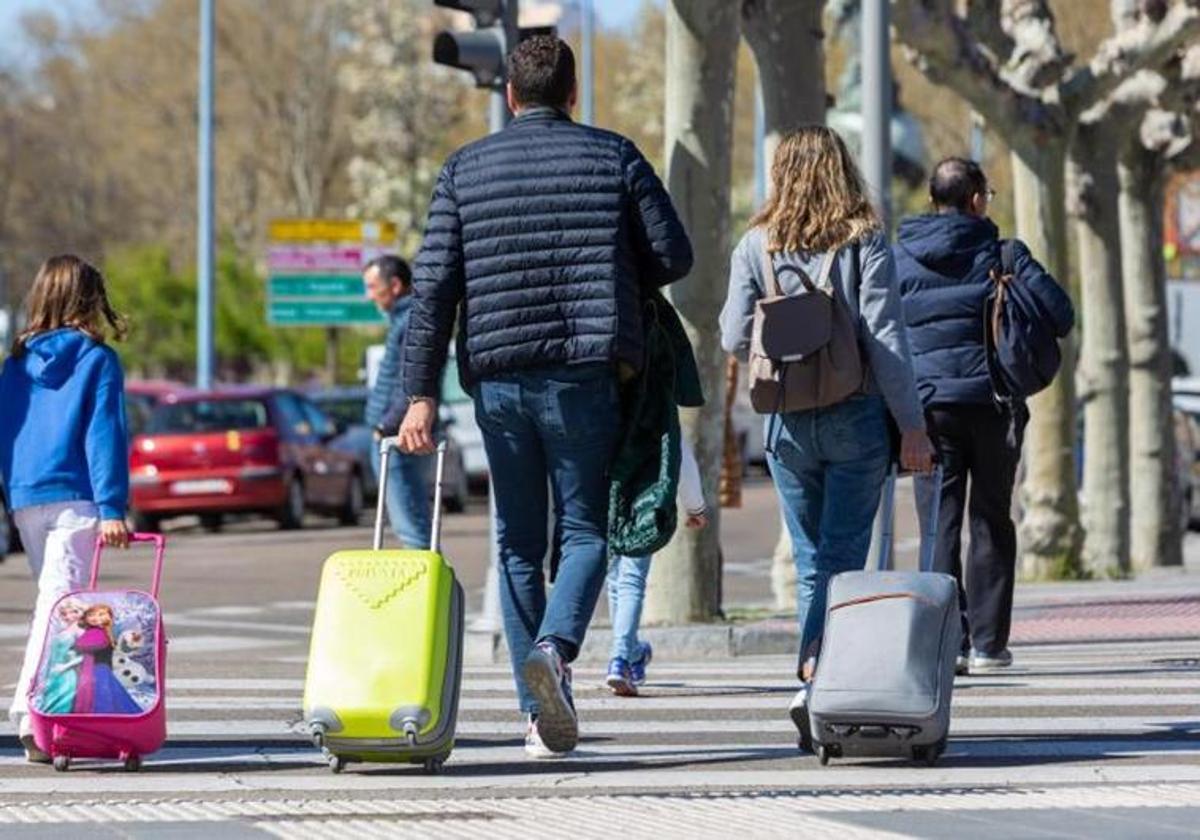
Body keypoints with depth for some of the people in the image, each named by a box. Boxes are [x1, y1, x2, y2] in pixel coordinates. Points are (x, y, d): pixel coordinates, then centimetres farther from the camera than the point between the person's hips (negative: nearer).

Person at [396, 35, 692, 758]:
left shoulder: (464, 169, 7)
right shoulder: (614, 157, 4)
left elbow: (434, 286, 1)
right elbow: (674, 256, 2)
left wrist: (422, 393, 0)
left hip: (498, 378, 2)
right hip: (585, 373, -2)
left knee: (518, 543, 10)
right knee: (584, 530, 5)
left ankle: (541, 714, 8)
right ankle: (555, 645, -25)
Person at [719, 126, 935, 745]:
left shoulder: (756, 245, 0)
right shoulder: (865, 242, -5)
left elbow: (735, 339, -1)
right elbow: (886, 339, -9)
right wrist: (912, 428, -5)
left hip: (787, 424, 2)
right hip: (856, 417, -2)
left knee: (811, 561, 13)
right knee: (844, 557, -1)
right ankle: (818, 680, -17)